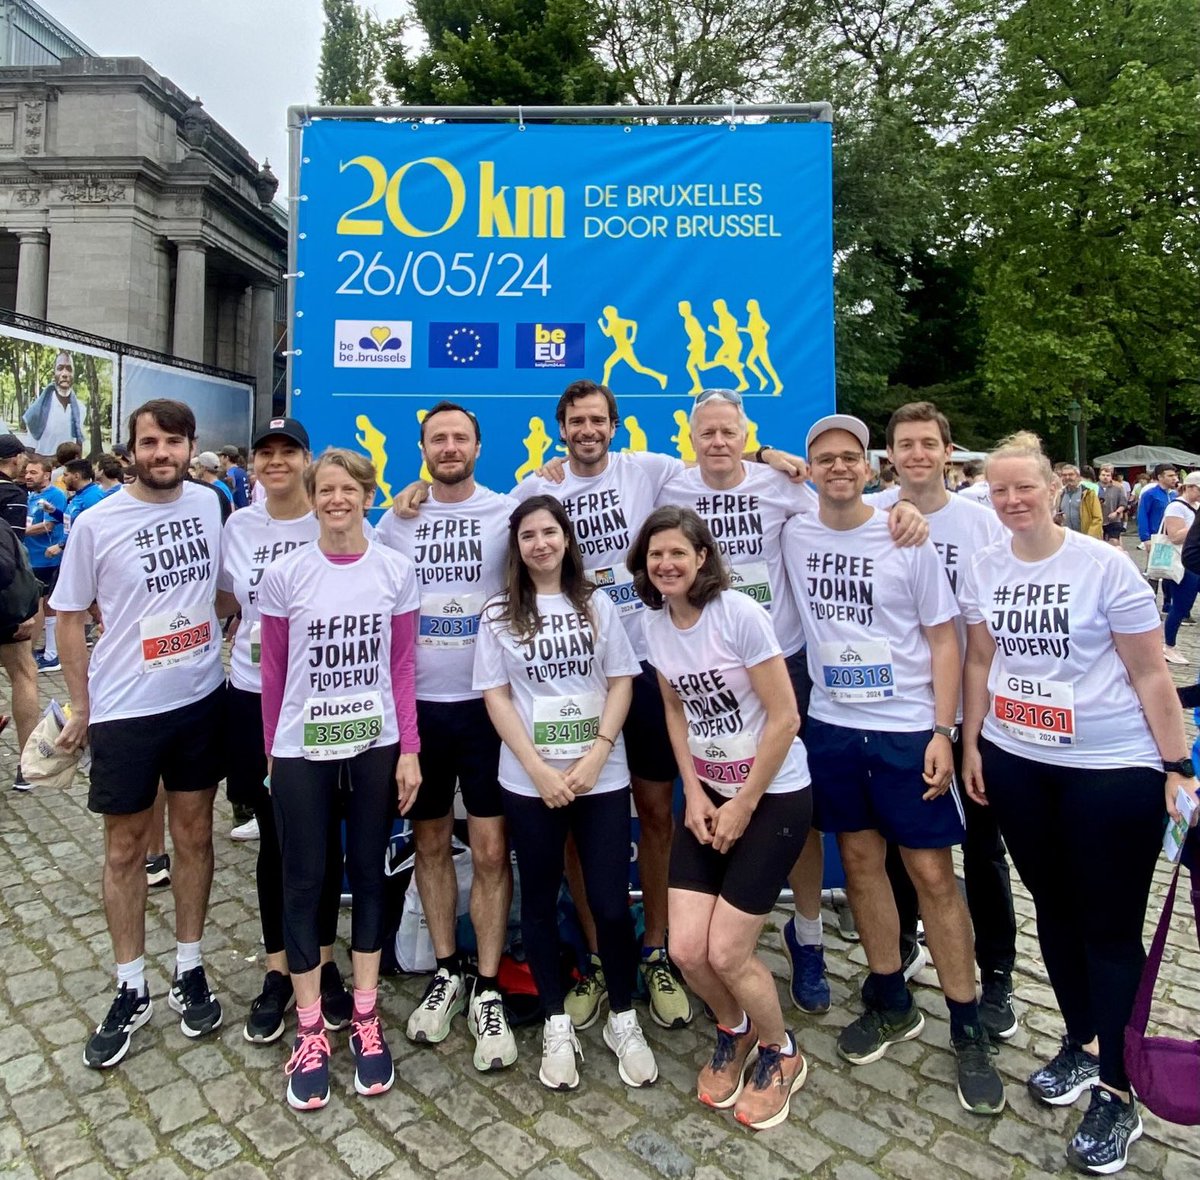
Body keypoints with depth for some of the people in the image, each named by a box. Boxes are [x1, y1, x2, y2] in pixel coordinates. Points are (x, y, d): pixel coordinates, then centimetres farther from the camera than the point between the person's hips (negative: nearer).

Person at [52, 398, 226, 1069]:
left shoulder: (209, 505, -1)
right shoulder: (97, 523, -9)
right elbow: (72, 617, 0)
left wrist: (223, 648, 7)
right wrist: (80, 707, 1)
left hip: (203, 700, 2)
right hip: (123, 711, -2)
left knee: (195, 834, 13)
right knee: (126, 848, 10)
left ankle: (190, 969, 30)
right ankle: (133, 989, 27)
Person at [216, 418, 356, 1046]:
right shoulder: (239, 526, 6)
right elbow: (227, 602, 17)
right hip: (254, 697, 2)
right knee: (273, 836, 11)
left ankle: (323, 960, 27)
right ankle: (278, 969, 27)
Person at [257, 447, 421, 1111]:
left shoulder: (396, 572, -3)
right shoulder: (284, 576, -6)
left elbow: (402, 667, 0)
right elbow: (273, 672, 2)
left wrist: (408, 750, -2)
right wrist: (272, 750, 7)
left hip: (374, 745, 1)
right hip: (302, 750, -1)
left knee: (368, 874, 12)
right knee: (304, 883, 7)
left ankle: (365, 1020, 29)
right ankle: (309, 1032, 23)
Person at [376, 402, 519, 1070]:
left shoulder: (508, 512, -1)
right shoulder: (397, 519, 7)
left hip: (487, 703, -3)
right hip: (417, 704, 3)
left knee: (491, 849, 0)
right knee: (431, 842, 13)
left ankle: (488, 992, 16)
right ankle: (446, 974, 31)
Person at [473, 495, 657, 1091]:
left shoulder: (596, 604, 7)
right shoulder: (498, 614, 4)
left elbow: (621, 682, 2)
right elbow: (496, 696, -2)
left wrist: (596, 756, -11)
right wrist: (539, 769, -11)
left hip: (601, 775, 0)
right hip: (529, 781, 0)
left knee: (611, 903, 1)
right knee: (539, 903, 10)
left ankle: (623, 1019, 22)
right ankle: (557, 1024, 27)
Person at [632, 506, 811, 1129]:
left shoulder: (739, 613, -19)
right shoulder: (654, 624, 0)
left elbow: (784, 717, -17)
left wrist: (744, 806, -12)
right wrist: (694, 795, 0)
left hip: (774, 795, -5)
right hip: (708, 794, 5)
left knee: (727, 953, -4)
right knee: (687, 950, 0)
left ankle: (781, 1054, 28)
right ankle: (734, 1029, 34)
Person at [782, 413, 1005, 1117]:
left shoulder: (908, 541, -6)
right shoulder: (793, 537, 1)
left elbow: (943, 639, -4)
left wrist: (942, 731, -11)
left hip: (909, 730, -3)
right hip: (832, 727, 3)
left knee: (933, 873, 2)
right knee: (860, 861, 12)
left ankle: (969, 1030, 20)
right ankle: (892, 1004, 31)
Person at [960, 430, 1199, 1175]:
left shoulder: (1105, 566, -12)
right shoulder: (984, 568, 1)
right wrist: (970, 744, 8)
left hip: (1113, 768, -4)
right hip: (1016, 763, 5)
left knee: (1111, 929, 5)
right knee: (1054, 907, 17)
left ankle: (1118, 1092, 21)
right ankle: (1082, 1045, 37)